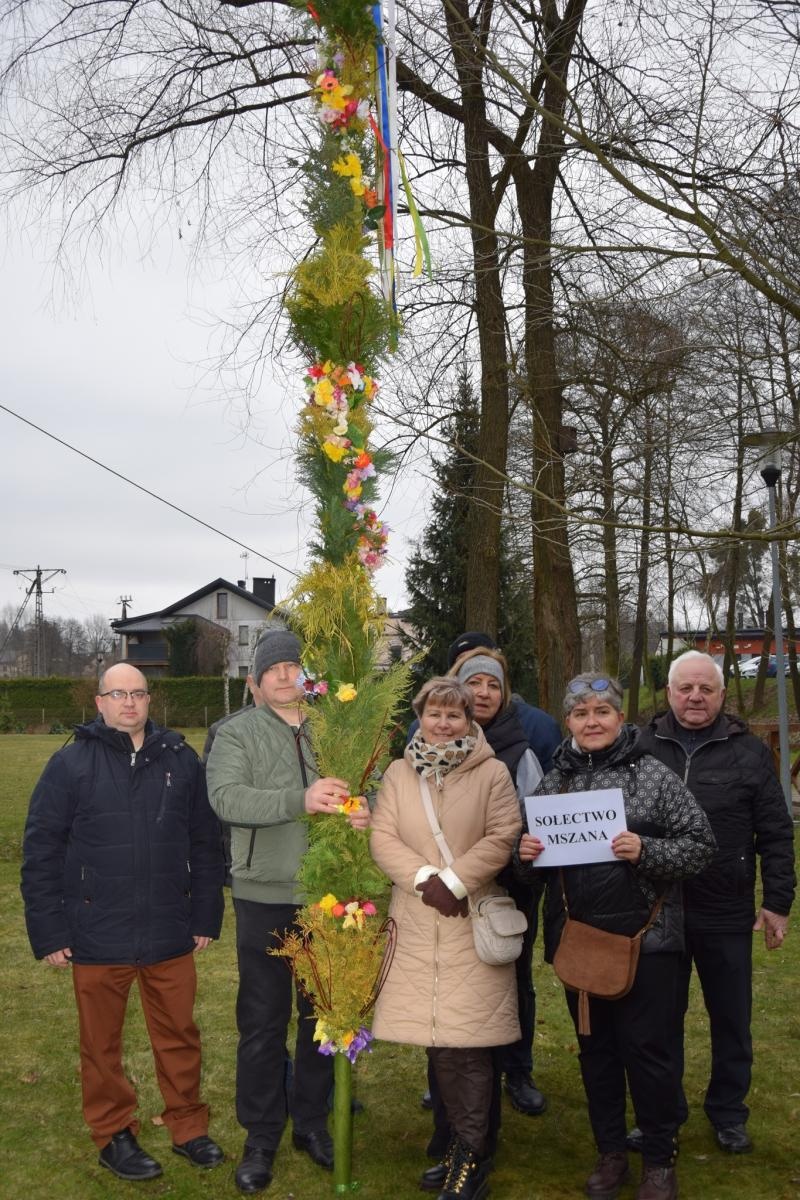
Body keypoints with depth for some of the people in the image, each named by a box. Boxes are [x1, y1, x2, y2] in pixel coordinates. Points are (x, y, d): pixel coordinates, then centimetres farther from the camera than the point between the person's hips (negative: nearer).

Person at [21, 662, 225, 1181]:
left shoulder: (181, 760, 3)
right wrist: (49, 932, -6)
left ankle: (188, 1126, 29)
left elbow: (206, 844, 7)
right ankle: (114, 1134, 29)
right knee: (102, 1042, 11)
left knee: (179, 1035, 12)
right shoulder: (71, 764, -4)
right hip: (97, 938, -2)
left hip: (171, 935, 2)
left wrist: (207, 917, 6)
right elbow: (41, 851, -3)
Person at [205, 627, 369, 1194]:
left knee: (322, 1015, 15)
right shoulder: (237, 734, -2)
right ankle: (261, 1136, 24)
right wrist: (301, 800, -29)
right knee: (263, 1021, 7)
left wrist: (369, 812, -18)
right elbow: (227, 797, -17)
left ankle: (312, 1122, 33)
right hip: (266, 898, -2)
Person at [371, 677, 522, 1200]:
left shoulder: (492, 772, 0)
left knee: (467, 1039, -5)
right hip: (416, 922, 3)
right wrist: (425, 877, -12)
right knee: (437, 1037, 6)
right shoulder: (399, 773, 10)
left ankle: (470, 1155, 8)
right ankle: (465, 1143, 21)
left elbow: (502, 838, -7)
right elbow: (383, 838, 3)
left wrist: (454, 881, -15)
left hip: (472, 920, -3)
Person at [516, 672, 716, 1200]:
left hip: (645, 937, -4)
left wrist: (645, 851, -22)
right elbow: (533, 858, 16)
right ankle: (610, 1153, 32)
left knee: (647, 1048, 4)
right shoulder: (554, 782, 6)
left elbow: (701, 845, -7)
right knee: (595, 1047, 15)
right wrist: (525, 854, -7)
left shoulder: (653, 774, -6)